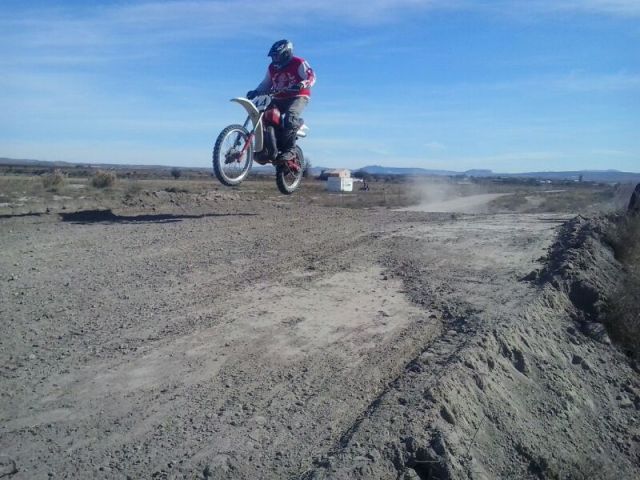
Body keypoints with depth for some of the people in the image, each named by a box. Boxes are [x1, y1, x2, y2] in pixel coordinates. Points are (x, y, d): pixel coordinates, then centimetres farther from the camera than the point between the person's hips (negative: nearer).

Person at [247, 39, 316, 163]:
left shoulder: (299, 63, -3)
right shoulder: (272, 67, 16)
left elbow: (311, 76, -12)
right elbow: (266, 83, 20)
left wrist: (302, 84, -33)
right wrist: (256, 91, 2)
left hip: (298, 97, -7)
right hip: (279, 98, 7)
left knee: (290, 117, -36)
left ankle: (289, 150, -33)